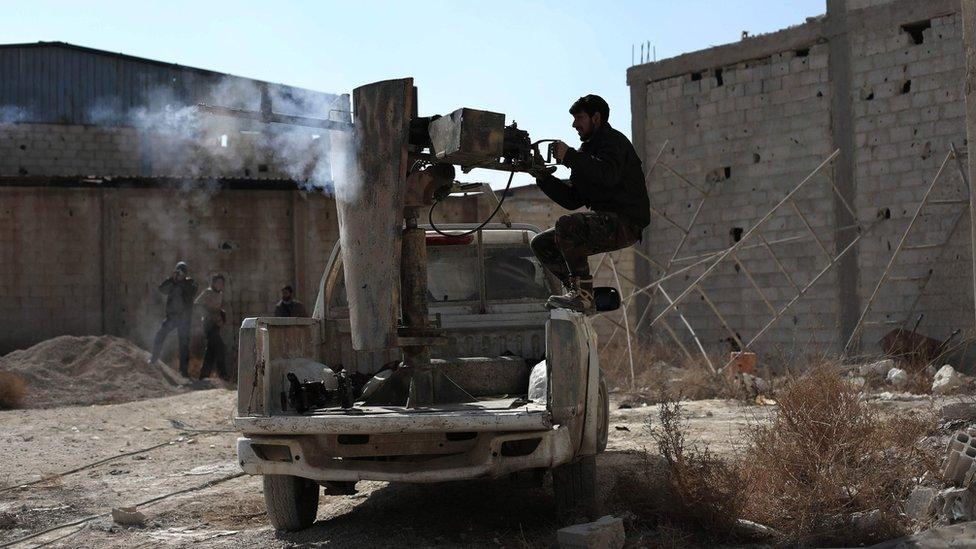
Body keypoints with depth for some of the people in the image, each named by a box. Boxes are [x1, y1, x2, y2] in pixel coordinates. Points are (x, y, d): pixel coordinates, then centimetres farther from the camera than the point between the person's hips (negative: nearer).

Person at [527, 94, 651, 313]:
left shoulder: (614, 140, -2)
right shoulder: (587, 151, 25)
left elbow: (608, 175, -25)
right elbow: (572, 200, 18)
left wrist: (569, 156, -22)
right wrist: (544, 178, 6)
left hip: (626, 223, -10)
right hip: (605, 223, 10)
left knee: (566, 224, -32)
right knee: (541, 243, 4)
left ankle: (582, 293, -29)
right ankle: (581, 293, -5)